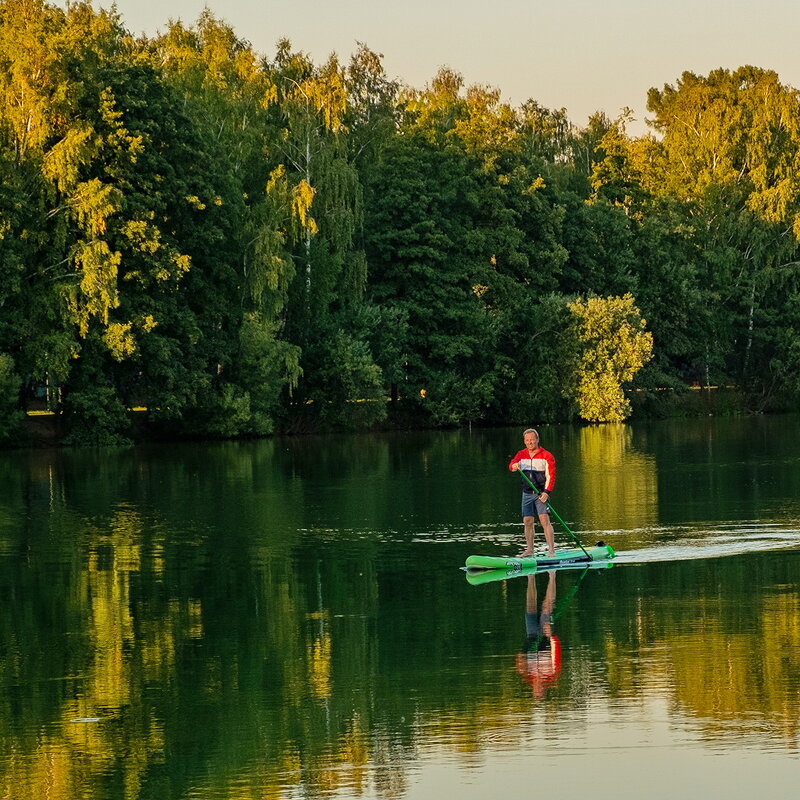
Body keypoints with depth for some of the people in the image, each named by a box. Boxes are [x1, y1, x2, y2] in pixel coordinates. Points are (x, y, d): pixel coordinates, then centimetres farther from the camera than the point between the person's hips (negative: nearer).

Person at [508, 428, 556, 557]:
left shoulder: (546, 456, -3)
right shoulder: (522, 454, 9)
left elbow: (550, 476, -8)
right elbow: (512, 464, -10)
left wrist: (546, 492, -20)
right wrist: (514, 466, -36)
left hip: (541, 493, -5)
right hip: (527, 493, 5)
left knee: (544, 520, -15)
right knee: (527, 521, 6)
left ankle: (551, 550, -18)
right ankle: (529, 550, 16)